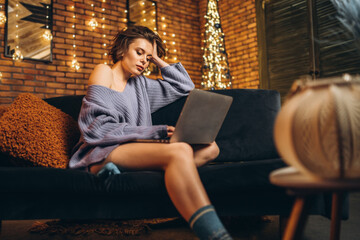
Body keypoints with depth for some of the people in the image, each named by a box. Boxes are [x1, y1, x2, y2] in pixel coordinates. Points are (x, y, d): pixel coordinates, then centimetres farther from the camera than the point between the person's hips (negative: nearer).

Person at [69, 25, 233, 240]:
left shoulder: (139, 83, 26)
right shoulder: (104, 72, 5)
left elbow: (184, 86, 31)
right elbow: (98, 128, -9)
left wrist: (157, 59, 23)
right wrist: (154, 131, -15)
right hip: (102, 153, -8)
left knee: (210, 148, -7)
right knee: (180, 151, -33)